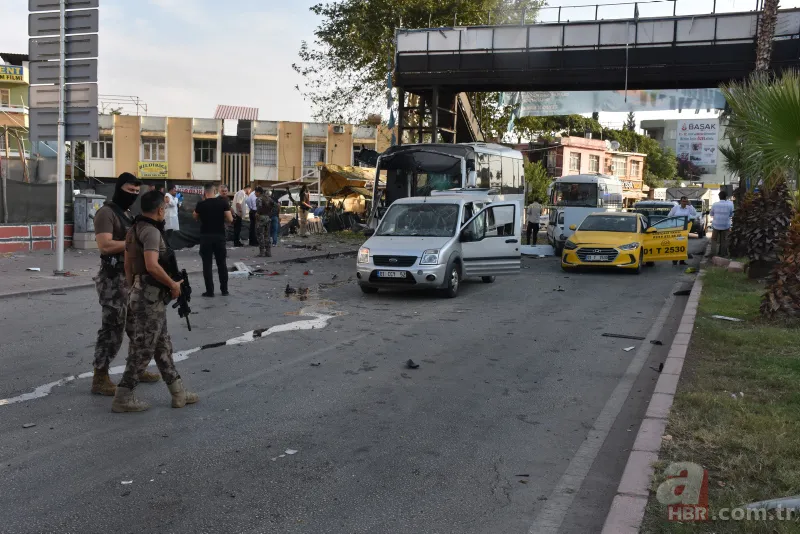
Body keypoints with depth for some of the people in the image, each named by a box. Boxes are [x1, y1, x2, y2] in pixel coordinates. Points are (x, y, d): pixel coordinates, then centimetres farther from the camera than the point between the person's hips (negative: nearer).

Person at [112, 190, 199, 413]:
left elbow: (128, 265, 18)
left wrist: (133, 289, 25)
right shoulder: (151, 231, -18)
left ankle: (178, 393, 22)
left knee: (163, 346, 14)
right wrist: (173, 284, -18)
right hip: (150, 296, -10)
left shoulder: (134, 229, 12)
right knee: (142, 349, -1)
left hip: (140, 292, 10)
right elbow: (152, 266, -31)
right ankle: (123, 398, 6)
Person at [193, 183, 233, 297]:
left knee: (207, 264, 4)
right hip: (220, 236, 1)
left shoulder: (201, 204, -4)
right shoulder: (223, 202, -4)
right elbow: (230, 219, -7)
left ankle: (210, 291, 4)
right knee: (222, 263, 12)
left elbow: (195, 217, 13)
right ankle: (224, 290, 16)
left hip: (206, 236, -1)